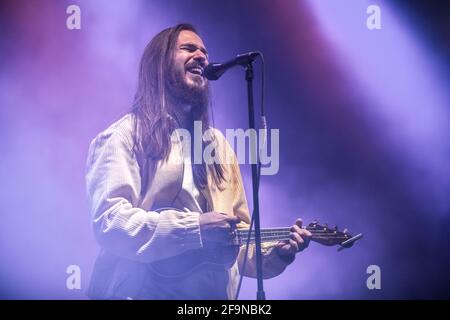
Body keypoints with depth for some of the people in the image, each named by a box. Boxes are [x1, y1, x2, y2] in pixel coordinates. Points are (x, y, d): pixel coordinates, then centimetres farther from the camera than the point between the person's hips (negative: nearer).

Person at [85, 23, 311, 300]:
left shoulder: (217, 142, 17)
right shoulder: (127, 135, 0)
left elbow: (238, 232, 17)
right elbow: (108, 221, -12)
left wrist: (275, 254, -1)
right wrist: (195, 229, -16)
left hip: (210, 290, 5)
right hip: (143, 290, -5)